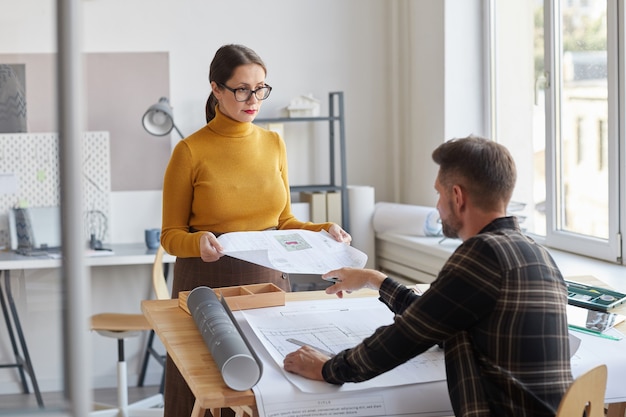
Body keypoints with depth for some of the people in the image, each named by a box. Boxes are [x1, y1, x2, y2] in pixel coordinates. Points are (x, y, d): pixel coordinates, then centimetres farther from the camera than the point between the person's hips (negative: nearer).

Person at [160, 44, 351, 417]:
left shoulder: (274, 144, 7)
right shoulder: (190, 151, -7)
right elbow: (171, 235, -3)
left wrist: (323, 231, -4)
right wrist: (199, 242, -24)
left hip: (270, 276, 4)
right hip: (210, 281, -4)